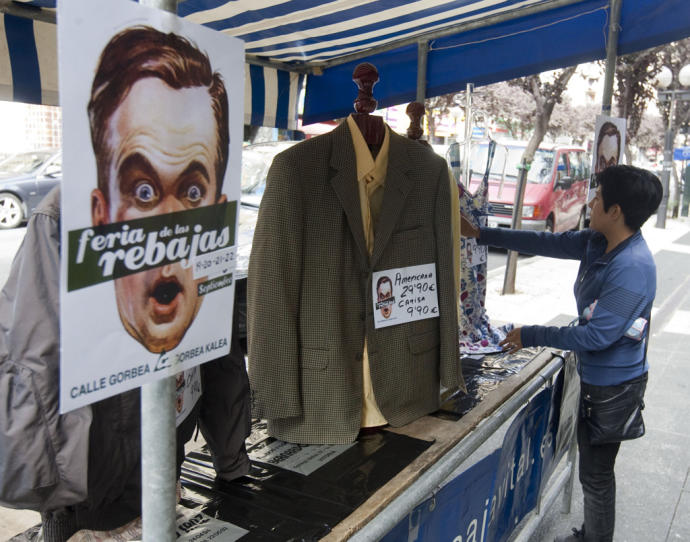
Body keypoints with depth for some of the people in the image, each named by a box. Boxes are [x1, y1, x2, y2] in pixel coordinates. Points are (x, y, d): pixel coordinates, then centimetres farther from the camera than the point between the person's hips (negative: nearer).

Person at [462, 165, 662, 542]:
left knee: (596, 474, 7)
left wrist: (531, 336, -19)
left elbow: (597, 335, -28)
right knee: (592, 465, 24)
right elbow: (550, 244, 6)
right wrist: (481, 234, 6)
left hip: (614, 385, -9)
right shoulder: (598, 243, -2)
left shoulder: (632, 269, -29)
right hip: (593, 376, 9)